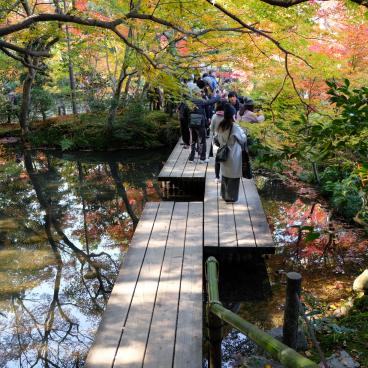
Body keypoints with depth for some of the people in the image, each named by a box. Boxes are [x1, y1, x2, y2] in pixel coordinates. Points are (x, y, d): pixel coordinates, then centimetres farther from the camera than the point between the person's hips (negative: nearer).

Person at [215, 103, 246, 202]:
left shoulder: (220, 126, -2)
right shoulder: (235, 127, -21)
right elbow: (243, 139, -10)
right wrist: (242, 131, 5)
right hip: (233, 156, -6)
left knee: (225, 175, 19)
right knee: (233, 177, 6)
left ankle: (224, 195, 30)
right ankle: (230, 197, 13)